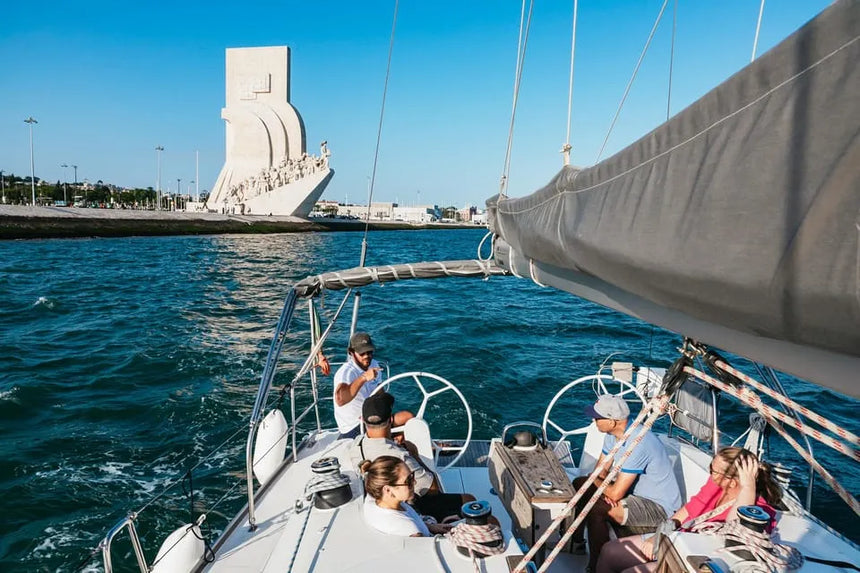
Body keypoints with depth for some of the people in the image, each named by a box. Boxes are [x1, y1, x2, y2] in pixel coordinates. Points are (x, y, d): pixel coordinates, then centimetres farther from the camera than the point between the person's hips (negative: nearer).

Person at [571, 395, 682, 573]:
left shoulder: (637, 443, -32)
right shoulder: (613, 434, -3)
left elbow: (616, 494, -29)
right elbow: (600, 469, 7)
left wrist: (596, 481, -9)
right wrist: (606, 488, -16)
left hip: (659, 507, -10)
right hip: (637, 493, 10)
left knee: (596, 508, -28)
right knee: (579, 484, 7)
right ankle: (576, 541, 22)